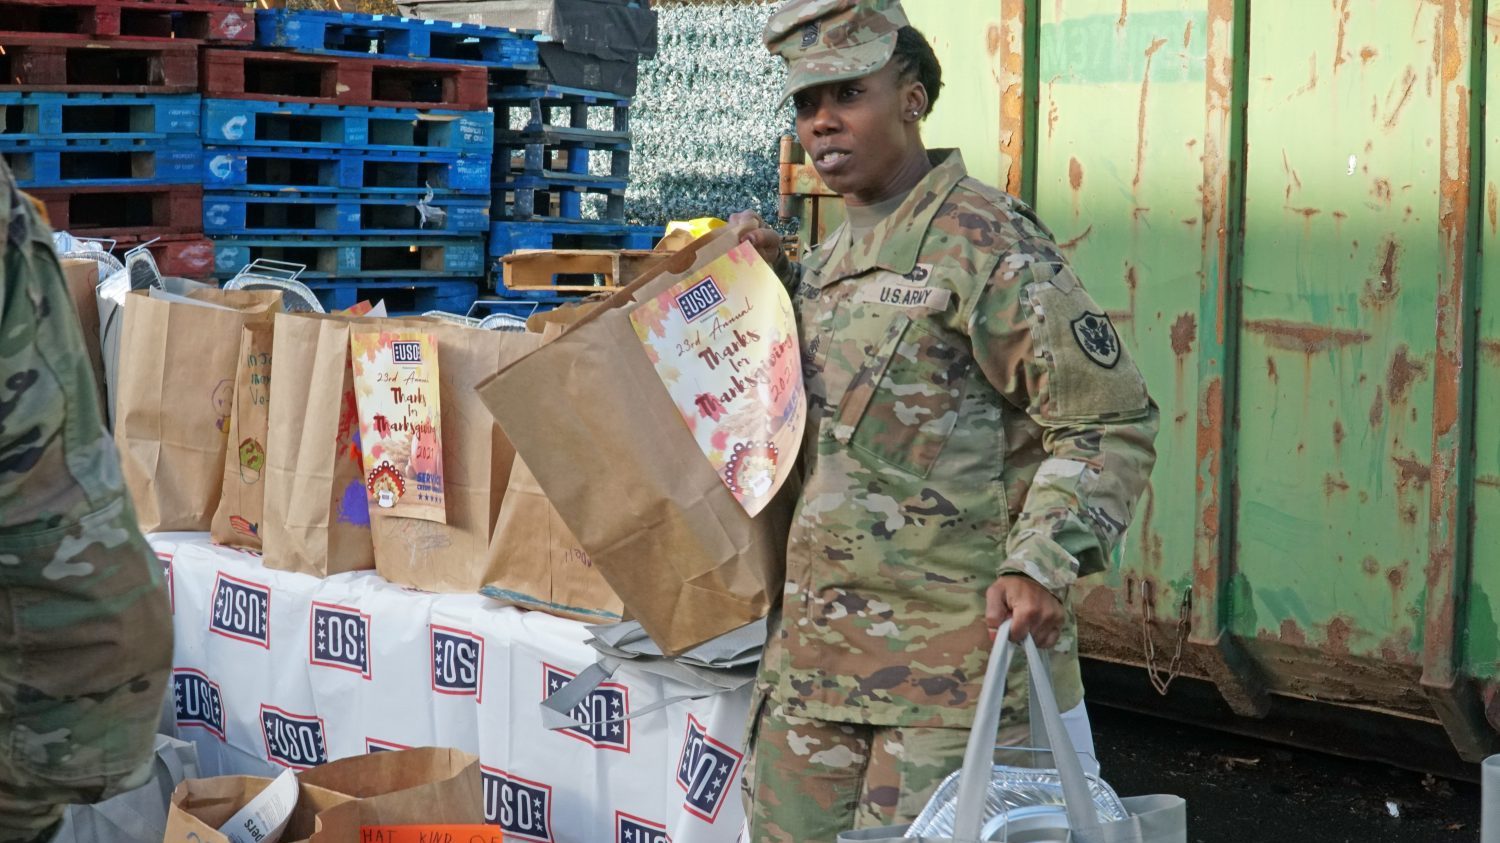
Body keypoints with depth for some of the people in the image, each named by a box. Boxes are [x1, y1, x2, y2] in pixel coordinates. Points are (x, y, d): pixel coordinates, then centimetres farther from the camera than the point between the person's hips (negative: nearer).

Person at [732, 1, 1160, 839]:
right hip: (816, 644, 8)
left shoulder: (983, 237, -11)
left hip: (955, 652, -8)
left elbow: (1112, 422, -12)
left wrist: (1043, 564, -25)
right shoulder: (834, 257, 16)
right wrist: (774, 281, 17)